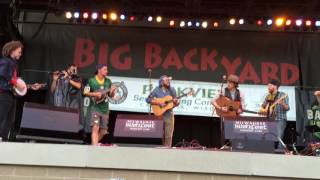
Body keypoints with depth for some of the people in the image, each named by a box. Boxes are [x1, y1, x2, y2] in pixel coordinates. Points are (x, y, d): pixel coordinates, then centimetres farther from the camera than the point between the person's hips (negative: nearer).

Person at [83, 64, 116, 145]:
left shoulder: (108, 81, 7)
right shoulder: (91, 81, -5)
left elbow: (111, 95, 12)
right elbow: (85, 92, -3)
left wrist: (112, 91, -10)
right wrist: (95, 94, -17)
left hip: (105, 109, 5)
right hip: (95, 108, -5)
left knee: (103, 131, 11)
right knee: (95, 128, -18)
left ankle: (93, 143, 34)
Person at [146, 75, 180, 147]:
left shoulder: (172, 90, 6)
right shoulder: (157, 90, -1)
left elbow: (176, 103, 11)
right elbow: (148, 99, -8)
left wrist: (176, 102, -13)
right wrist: (159, 103, -16)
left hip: (169, 115, 2)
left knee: (168, 136, -2)